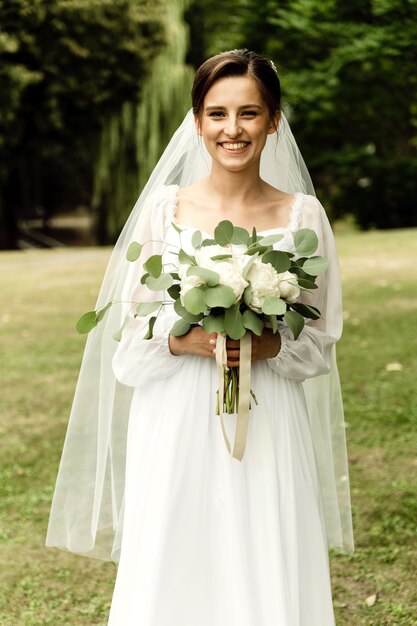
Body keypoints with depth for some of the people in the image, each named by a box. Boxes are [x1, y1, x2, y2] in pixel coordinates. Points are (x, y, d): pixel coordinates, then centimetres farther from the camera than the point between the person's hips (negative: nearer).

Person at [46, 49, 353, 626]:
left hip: (268, 437, 0)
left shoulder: (302, 215, 2)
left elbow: (321, 344, 6)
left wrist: (271, 346, -12)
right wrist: (180, 341, -16)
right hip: (178, 433, 0)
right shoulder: (165, 209, 1)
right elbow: (127, 347, 2)